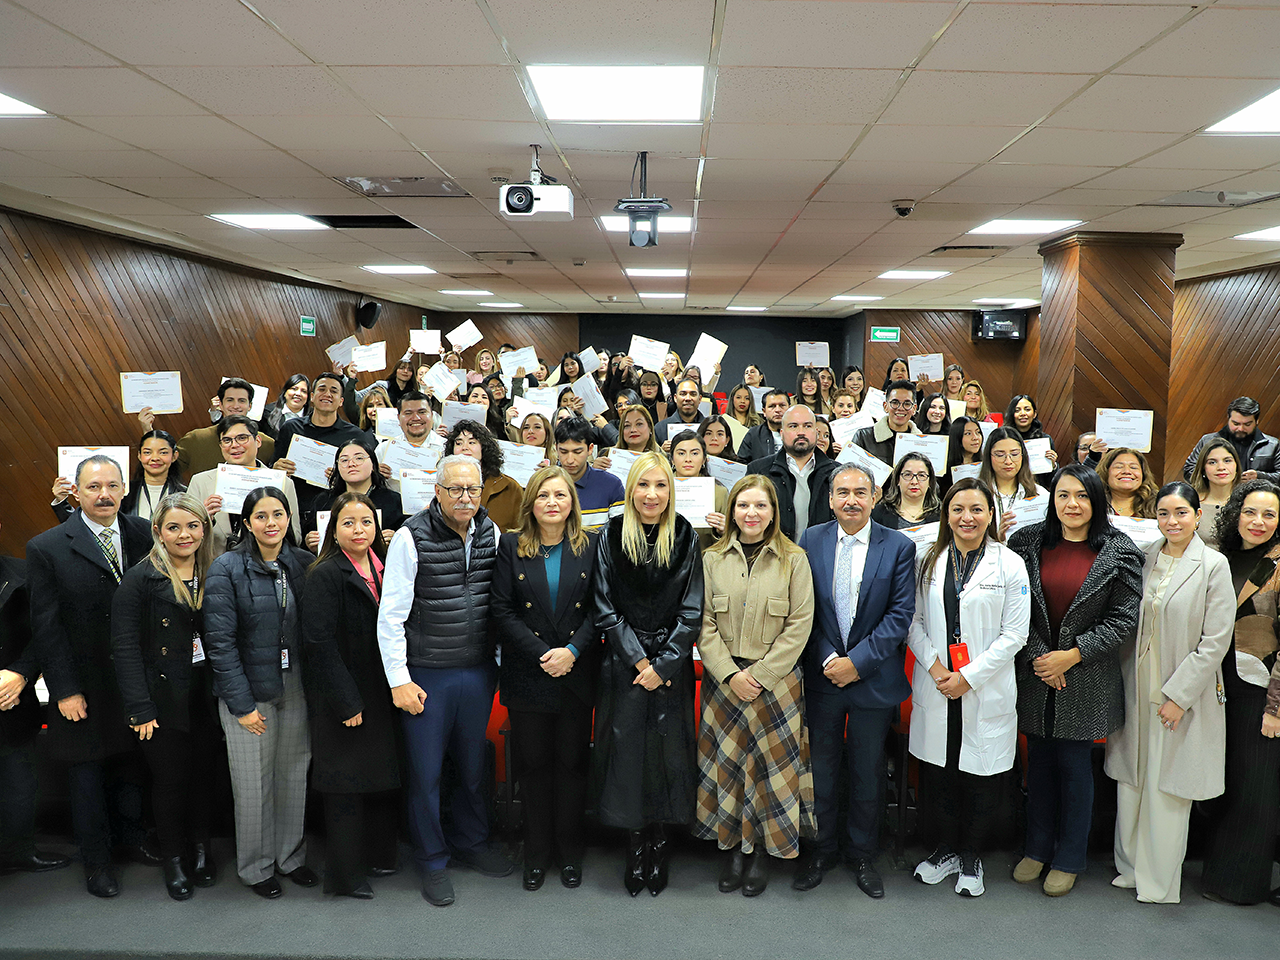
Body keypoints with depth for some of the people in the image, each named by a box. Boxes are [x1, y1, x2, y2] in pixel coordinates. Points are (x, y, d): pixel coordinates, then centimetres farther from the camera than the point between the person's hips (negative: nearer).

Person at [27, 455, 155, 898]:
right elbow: (45, 627, -9)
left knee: (130, 765, 18)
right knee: (86, 775, 13)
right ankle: (96, 860, 32)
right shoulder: (46, 548, -10)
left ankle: (131, 833, 42)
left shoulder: (144, 534, -3)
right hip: (83, 689, -2)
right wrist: (65, 690, -11)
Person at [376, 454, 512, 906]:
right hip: (427, 676, -4)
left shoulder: (491, 533, 1)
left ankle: (469, 842, 39)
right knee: (426, 771, 7)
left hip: (478, 672, 4)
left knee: (473, 764, 18)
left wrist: (502, 664, 12)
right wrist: (399, 680, -11)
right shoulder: (412, 538, -13)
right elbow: (391, 615, -10)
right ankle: (432, 861, 26)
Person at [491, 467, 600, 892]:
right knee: (533, 764, 8)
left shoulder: (590, 546, 3)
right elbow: (503, 611, -4)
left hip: (578, 673, 0)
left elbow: (598, 608, -1)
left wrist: (572, 650, -15)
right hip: (527, 674, 0)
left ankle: (570, 853, 25)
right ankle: (537, 854, 24)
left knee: (572, 763, 8)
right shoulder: (511, 546, 1)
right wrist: (542, 654, -13)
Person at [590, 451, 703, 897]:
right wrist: (639, 662, -9)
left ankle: (659, 841, 22)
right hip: (623, 662, 0)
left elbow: (691, 612, -2)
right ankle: (636, 842, 20)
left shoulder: (685, 538, -1)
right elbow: (606, 610, -3)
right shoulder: (611, 537, -2)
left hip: (672, 664, 0)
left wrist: (662, 665, -9)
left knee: (666, 748, 4)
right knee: (626, 747, 2)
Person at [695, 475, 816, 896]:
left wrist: (760, 674, -10)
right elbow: (705, 624, 2)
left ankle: (763, 850, 19)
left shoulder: (793, 559, 0)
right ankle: (734, 846, 22)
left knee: (771, 764, 2)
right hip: (724, 680, 2)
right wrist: (730, 673, -10)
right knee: (726, 762, 6)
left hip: (776, 680, -1)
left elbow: (800, 625, -5)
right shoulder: (713, 559, 4)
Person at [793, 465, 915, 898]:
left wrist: (858, 662, -14)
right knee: (821, 768, 12)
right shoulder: (811, 540, -1)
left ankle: (861, 854, 31)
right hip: (822, 676, 1)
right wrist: (827, 659, -12)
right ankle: (822, 848, 31)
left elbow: (900, 614, -8)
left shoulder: (898, 546, -4)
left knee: (868, 772, 12)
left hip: (874, 679, -1)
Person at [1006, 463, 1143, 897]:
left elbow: (1126, 617, -6)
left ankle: (1069, 859, 24)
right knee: (1039, 761, 12)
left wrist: (1073, 654, -12)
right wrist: (1037, 656, -10)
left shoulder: (1118, 551, -5)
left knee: (1075, 764, 6)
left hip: (1087, 678, -2)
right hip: (1035, 671, 2)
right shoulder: (1028, 541, -1)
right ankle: (1037, 848, 29)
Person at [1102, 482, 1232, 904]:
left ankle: (1159, 881, 20)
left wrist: (1179, 695, -13)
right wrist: (1124, 683, 3)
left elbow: (1216, 640, -10)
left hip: (1181, 693, -4)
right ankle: (1130, 867, 29)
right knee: (1130, 781, 12)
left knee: (1167, 789, 4)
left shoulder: (1213, 565, -8)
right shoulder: (1144, 558, 4)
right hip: (1135, 690, 4)